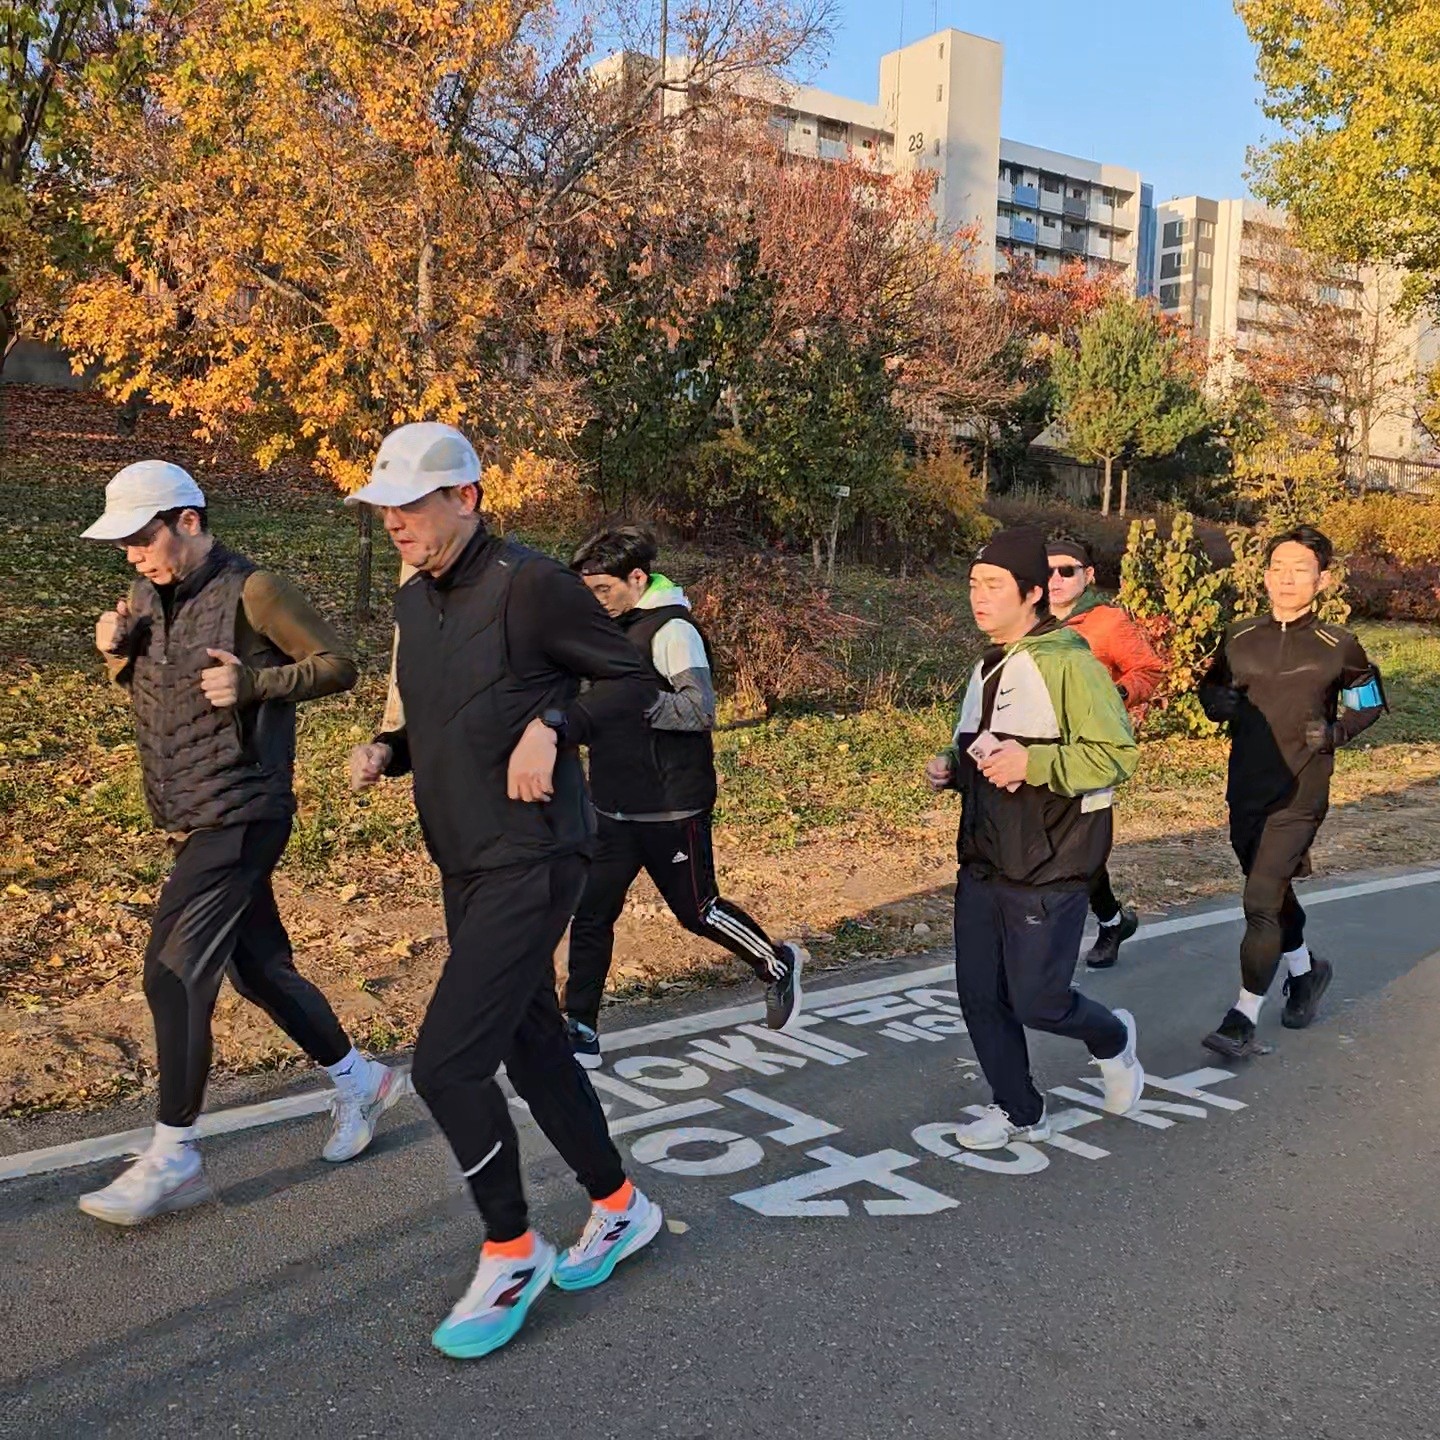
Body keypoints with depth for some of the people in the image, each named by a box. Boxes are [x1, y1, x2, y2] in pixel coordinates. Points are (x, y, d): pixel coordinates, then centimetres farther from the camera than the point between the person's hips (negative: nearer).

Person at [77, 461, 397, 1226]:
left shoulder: (253, 591, -13)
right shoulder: (146, 598, 9)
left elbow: (338, 665, -9)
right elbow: (141, 685, 22)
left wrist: (252, 683, -23)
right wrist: (115, 652, 0)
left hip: (241, 815, -8)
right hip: (192, 821, 8)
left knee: (174, 973, -10)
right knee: (259, 967, 14)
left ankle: (173, 1156, 1)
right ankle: (360, 1079, 31)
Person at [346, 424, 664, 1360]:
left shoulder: (531, 583, -14)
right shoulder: (414, 601, 10)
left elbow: (634, 681, -9)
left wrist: (552, 724, -23)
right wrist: (387, 750, 3)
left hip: (532, 862, -9)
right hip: (465, 864, 9)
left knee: (446, 1063, -11)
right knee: (533, 1052, 16)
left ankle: (511, 1253, 11)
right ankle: (621, 1209, 36)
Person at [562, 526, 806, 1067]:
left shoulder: (672, 630, -14)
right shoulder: (614, 629, 11)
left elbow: (699, 709, -26)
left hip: (670, 809, -7)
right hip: (615, 808, 7)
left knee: (697, 910, 8)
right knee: (591, 915, 3)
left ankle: (778, 965, 34)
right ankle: (580, 1033, 12)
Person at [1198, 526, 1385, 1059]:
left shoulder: (1336, 646, -5)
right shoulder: (1240, 638, 3)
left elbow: (1370, 702, 8)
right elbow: (1211, 688, 17)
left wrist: (1336, 730, -12)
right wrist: (1219, 702, -7)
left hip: (1300, 794, -5)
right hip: (1246, 789, 5)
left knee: (1262, 901, -11)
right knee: (1273, 893, 20)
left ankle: (1244, 1018, -3)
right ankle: (1305, 971, 46)